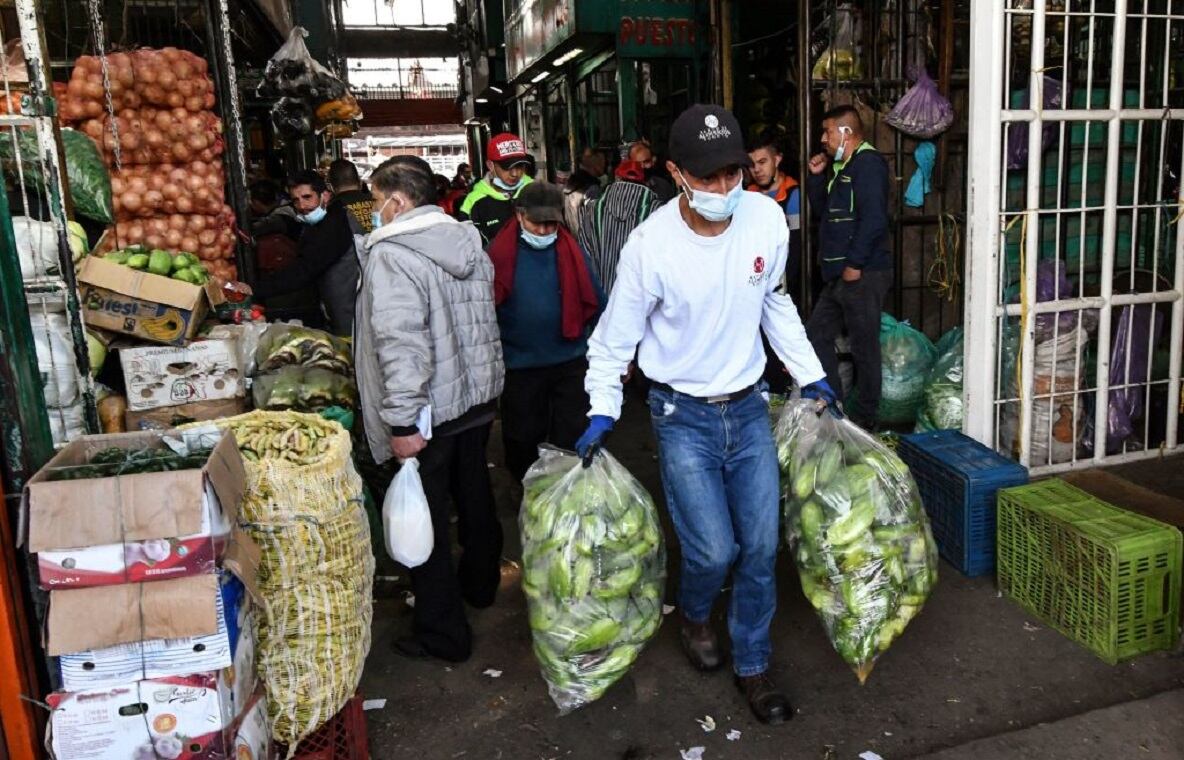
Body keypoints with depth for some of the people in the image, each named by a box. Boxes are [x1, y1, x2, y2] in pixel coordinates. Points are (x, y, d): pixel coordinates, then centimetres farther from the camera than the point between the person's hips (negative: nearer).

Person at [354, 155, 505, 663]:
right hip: (479, 396, 8)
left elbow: (400, 344, -28)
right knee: (475, 496, 24)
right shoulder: (469, 241, 7)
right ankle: (480, 584, 45)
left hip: (430, 411, -8)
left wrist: (402, 421, -25)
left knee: (427, 520, 5)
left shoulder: (390, 255, -18)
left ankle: (442, 632, 17)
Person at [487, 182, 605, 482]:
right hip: (520, 367, -1)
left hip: (571, 363, 1)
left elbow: (596, 304, 1)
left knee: (572, 441, 12)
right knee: (522, 440, 16)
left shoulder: (571, 252, -2)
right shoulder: (500, 254, -8)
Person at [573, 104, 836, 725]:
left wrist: (811, 375, 11)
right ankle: (693, 615, 34)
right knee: (715, 551, -3)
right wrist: (602, 412, -14)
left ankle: (752, 666, 30)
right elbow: (615, 338, -6)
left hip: (749, 407, 4)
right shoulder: (651, 244, -20)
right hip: (684, 417, -3)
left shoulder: (767, 218, -10)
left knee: (760, 548, 7)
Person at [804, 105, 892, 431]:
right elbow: (822, 209, 25)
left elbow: (873, 218, -21)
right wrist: (816, 176, 12)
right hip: (839, 274, 10)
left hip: (863, 274, -10)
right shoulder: (842, 166, 18)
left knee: (864, 347, 0)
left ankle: (863, 416, 11)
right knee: (817, 334, 14)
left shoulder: (868, 162, -12)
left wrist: (854, 264, -21)